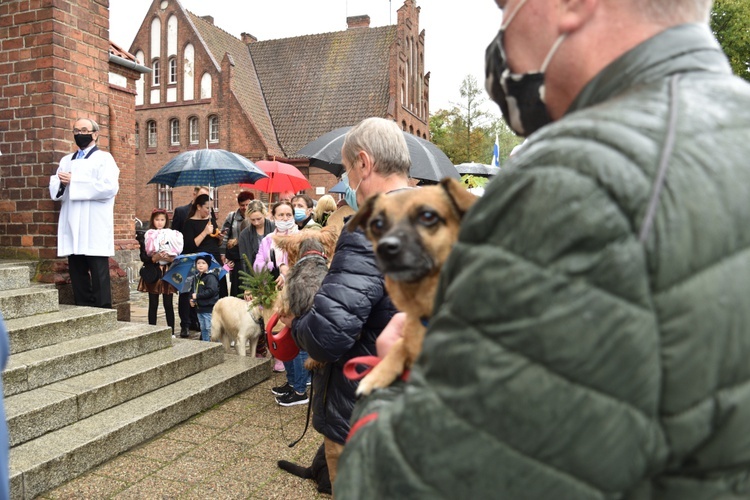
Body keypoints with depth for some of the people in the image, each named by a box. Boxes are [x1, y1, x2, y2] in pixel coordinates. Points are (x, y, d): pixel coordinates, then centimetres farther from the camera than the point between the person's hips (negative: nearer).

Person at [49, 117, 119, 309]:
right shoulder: (66, 160, 22)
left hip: (95, 228, -6)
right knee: (77, 275, 7)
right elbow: (54, 189, 15)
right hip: (72, 226, 6)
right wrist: (61, 183, -8)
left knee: (99, 274, -6)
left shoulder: (104, 158, 3)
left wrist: (74, 182, -12)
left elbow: (109, 187, -13)